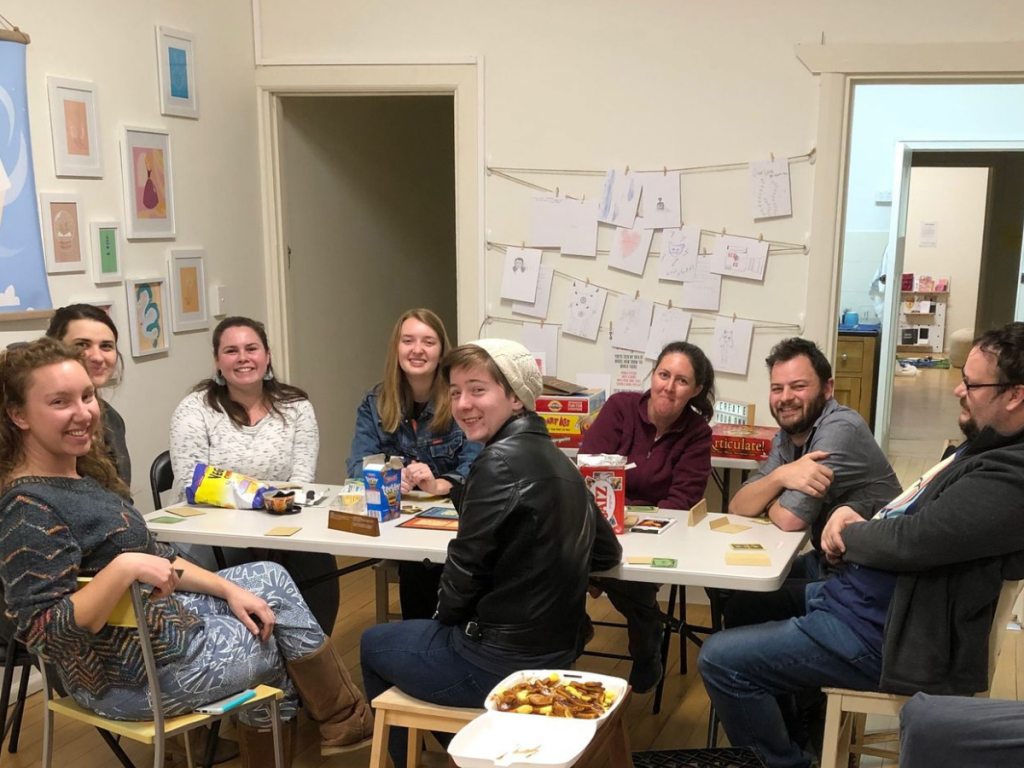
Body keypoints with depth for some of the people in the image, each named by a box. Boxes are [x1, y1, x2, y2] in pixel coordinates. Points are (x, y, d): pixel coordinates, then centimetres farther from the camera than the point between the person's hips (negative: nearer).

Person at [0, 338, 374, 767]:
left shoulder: (83, 473, 4)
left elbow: (152, 555, 11)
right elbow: (45, 634, -30)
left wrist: (229, 590, 4)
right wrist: (123, 568, -37)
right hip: (134, 674, -9)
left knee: (271, 578, 16)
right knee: (280, 641, 9)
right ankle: (348, 722, 37)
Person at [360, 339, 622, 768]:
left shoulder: (501, 460, -20)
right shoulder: (557, 460, 5)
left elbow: (466, 565, -17)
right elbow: (607, 554, 13)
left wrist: (447, 614, 1)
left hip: (500, 661, -8)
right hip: (554, 650, 8)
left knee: (374, 644, 18)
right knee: (422, 631, 31)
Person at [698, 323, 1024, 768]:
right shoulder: (988, 448, 9)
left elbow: (912, 540, -30)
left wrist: (846, 532, -9)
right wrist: (851, 517, -5)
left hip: (879, 632, -11)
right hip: (856, 593, 11)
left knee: (719, 660, -13)